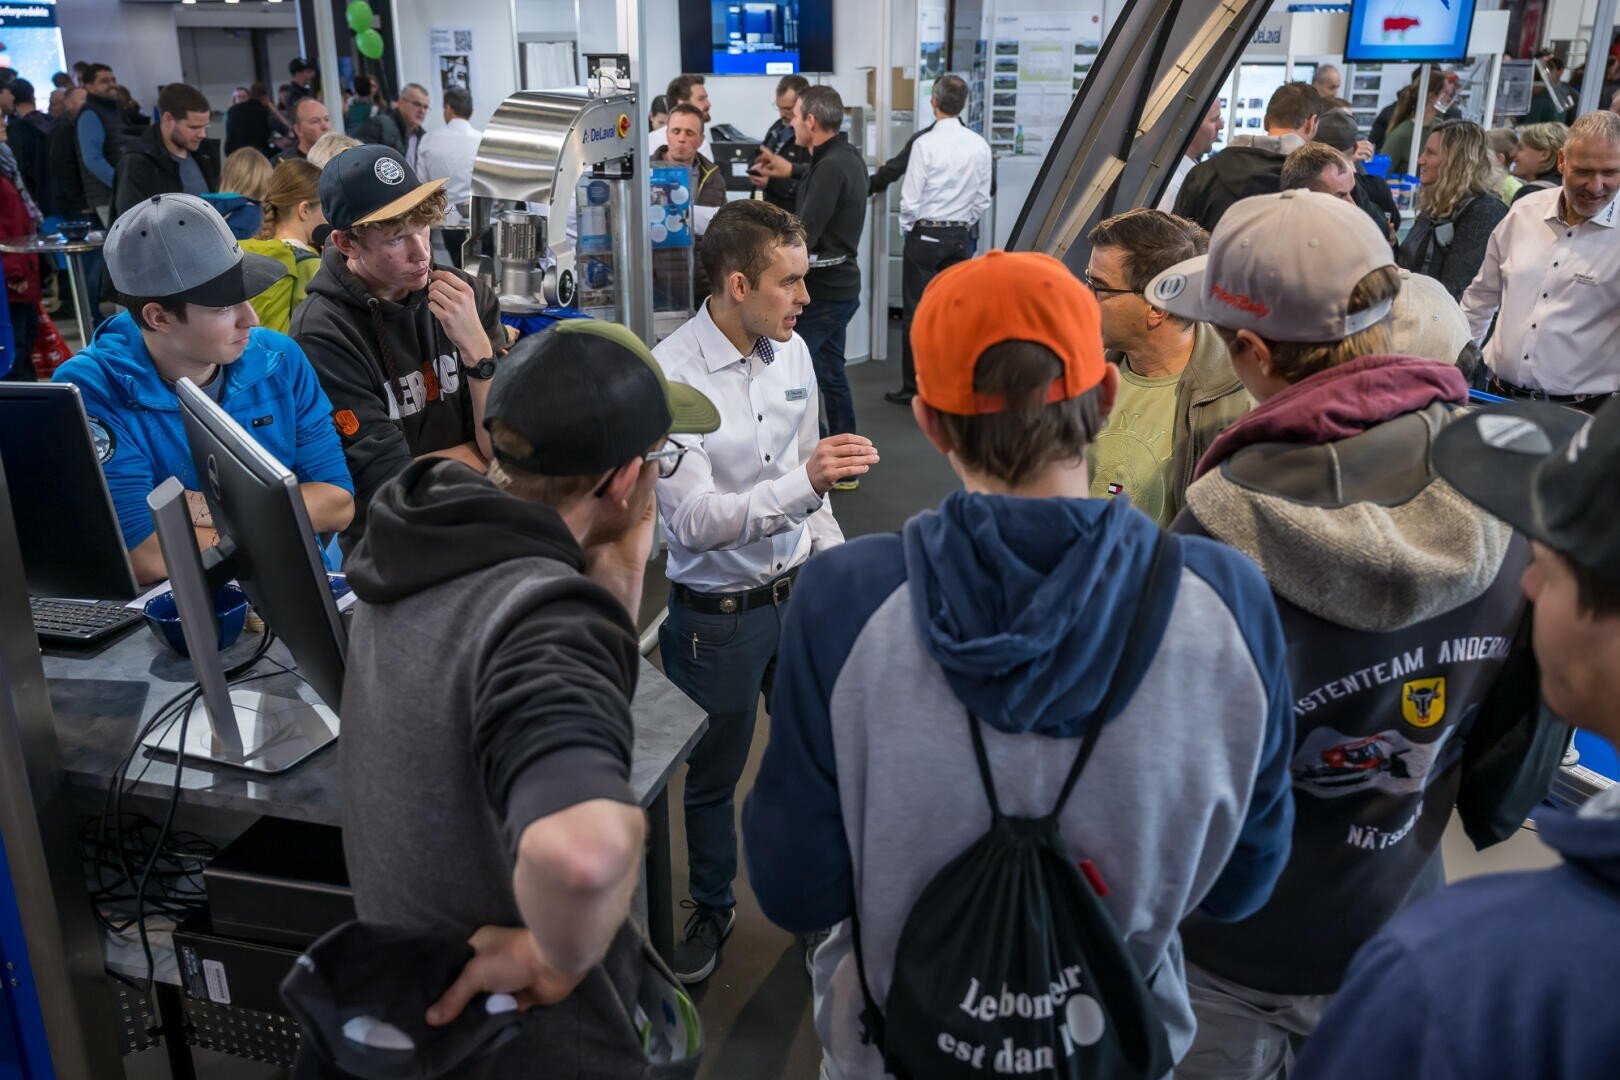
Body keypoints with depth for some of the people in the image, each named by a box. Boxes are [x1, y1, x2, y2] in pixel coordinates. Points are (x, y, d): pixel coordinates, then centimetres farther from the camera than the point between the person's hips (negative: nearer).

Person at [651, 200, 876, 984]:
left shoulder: (792, 351, -2)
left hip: (800, 591, 5)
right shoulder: (669, 376, -23)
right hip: (718, 616, -5)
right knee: (712, 776, 17)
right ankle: (711, 907, 43)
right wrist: (804, 484, -41)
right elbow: (695, 520, -28)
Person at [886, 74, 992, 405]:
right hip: (961, 236, 5)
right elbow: (982, 200, 6)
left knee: (917, 313, 2)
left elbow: (910, 198, -12)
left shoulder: (925, 143, -14)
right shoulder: (979, 145, 1)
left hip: (925, 235, -4)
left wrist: (906, 229, 5)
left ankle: (914, 388, 7)